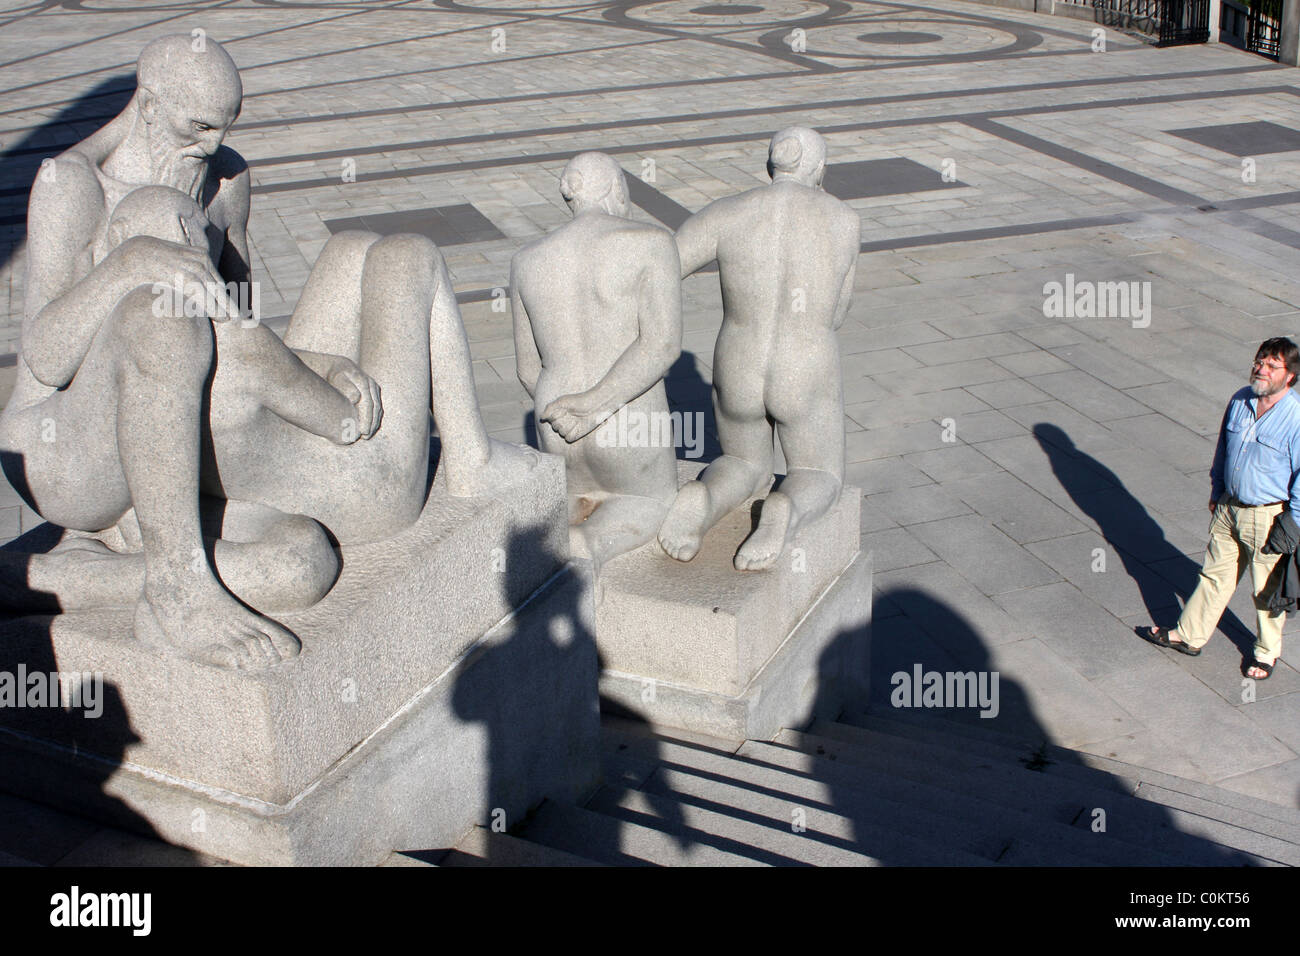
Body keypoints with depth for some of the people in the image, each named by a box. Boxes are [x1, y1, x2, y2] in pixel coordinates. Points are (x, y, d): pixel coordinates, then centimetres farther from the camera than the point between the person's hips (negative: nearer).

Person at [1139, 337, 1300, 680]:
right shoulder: (1240, 401, -2)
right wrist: (1216, 492, 19)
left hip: (1269, 517, -5)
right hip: (1229, 507, 5)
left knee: (1267, 590, 11)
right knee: (1215, 575, 18)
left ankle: (1267, 652, 31)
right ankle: (1188, 635, 32)